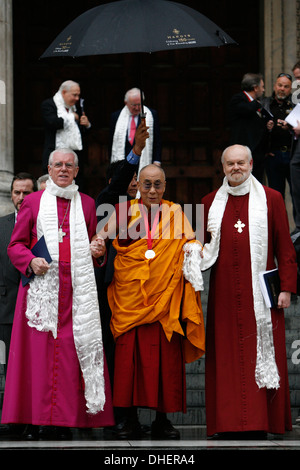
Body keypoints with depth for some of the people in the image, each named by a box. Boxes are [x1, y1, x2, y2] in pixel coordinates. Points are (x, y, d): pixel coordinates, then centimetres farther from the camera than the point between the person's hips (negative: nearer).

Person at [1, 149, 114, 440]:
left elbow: (94, 244, 23)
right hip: (41, 286, -1)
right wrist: (31, 261, -10)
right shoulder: (33, 202, 11)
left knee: (71, 351, -5)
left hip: (75, 290, 2)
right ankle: (37, 419, -5)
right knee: (38, 350, -8)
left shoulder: (86, 204, 17)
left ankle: (63, 421, -3)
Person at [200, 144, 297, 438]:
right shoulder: (210, 203, 12)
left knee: (260, 355, -3)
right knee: (227, 356, 0)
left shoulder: (271, 199, 6)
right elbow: (203, 246, 17)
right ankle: (229, 423, 1)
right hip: (224, 293, 2)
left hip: (259, 292, -2)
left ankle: (260, 421, 1)